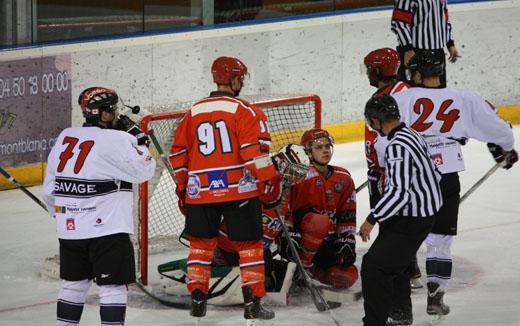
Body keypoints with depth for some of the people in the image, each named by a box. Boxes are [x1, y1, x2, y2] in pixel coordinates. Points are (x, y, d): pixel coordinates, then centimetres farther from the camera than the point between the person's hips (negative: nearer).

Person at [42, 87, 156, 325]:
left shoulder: (65, 136, 8)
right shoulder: (114, 140, -13)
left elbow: (49, 188, 12)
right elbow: (143, 171, -7)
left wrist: (60, 214, 25)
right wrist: (138, 139, 4)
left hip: (69, 228, 7)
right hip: (106, 227, -7)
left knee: (74, 283, 17)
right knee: (113, 286, -2)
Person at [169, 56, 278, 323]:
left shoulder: (193, 112, 12)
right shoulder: (243, 110, -4)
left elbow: (178, 155, 16)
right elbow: (255, 150, -14)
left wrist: (182, 188, 24)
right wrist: (269, 181, -8)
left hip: (200, 190, 4)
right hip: (239, 188, -4)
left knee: (201, 243, 16)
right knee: (250, 244, 5)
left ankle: (197, 301, 14)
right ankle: (252, 304, 2)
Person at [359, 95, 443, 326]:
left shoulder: (398, 147, -26)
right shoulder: (411, 135, 6)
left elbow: (399, 193, -31)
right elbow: (434, 175, 16)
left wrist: (372, 220, -23)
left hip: (410, 221, -11)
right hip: (424, 211, 11)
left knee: (374, 266, -11)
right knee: (392, 261, 27)